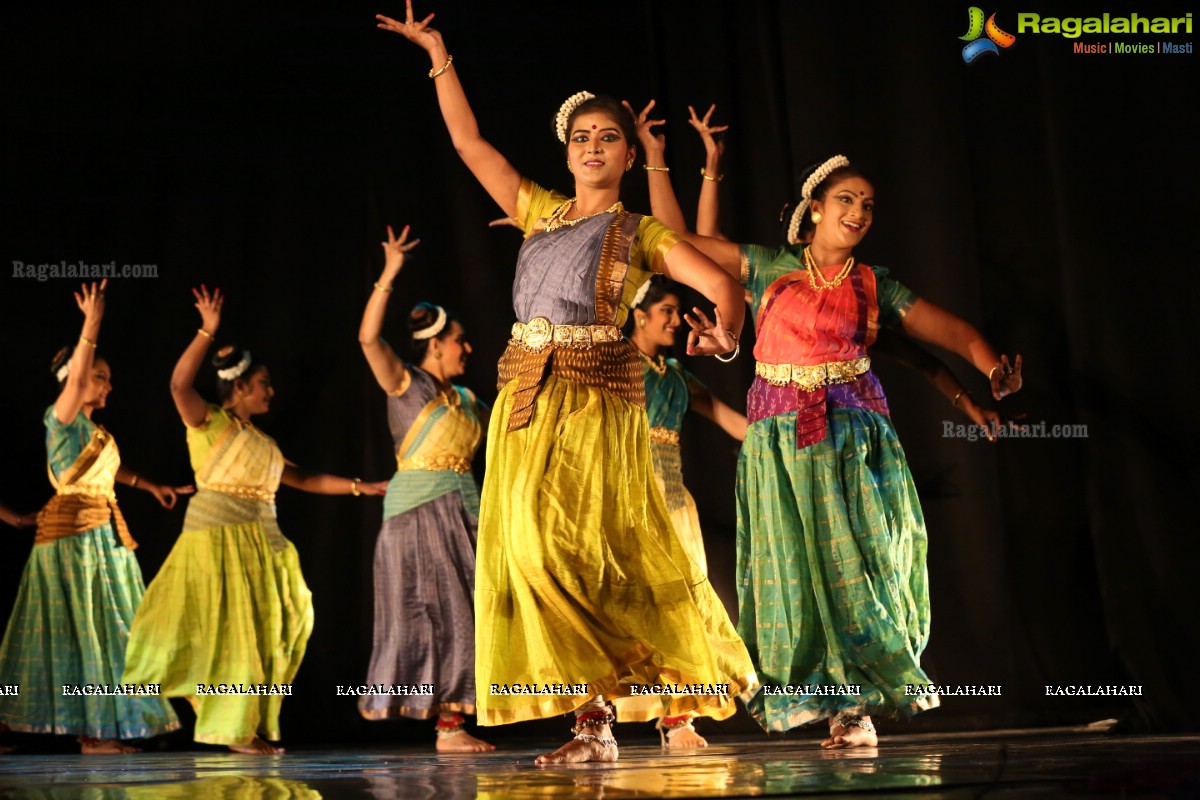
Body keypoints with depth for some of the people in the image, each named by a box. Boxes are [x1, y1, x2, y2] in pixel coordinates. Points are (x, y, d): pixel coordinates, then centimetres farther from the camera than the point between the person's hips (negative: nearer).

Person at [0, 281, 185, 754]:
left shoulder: (94, 429, 17)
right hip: (74, 532, -9)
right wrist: (91, 325, -33)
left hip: (103, 535, 9)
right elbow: (74, 379, -26)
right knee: (79, 626, -6)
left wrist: (151, 485, 36)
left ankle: (96, 728, 14)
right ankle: (91, 731, -3)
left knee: (105, 629, 9)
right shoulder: (62, 419, -8)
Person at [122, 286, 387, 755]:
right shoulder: (209, 424, -4)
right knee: (232, 628, -7)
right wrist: (206, 333, -27)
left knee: (266, 628, 9)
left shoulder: (261, 441, 18)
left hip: (260, 540, 8)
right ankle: (235, 730, 0)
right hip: (220, 535, -8)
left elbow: (304, 480, 21)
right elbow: (180, 385, -21)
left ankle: (248, 728, 17)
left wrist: (360, 487, 18)